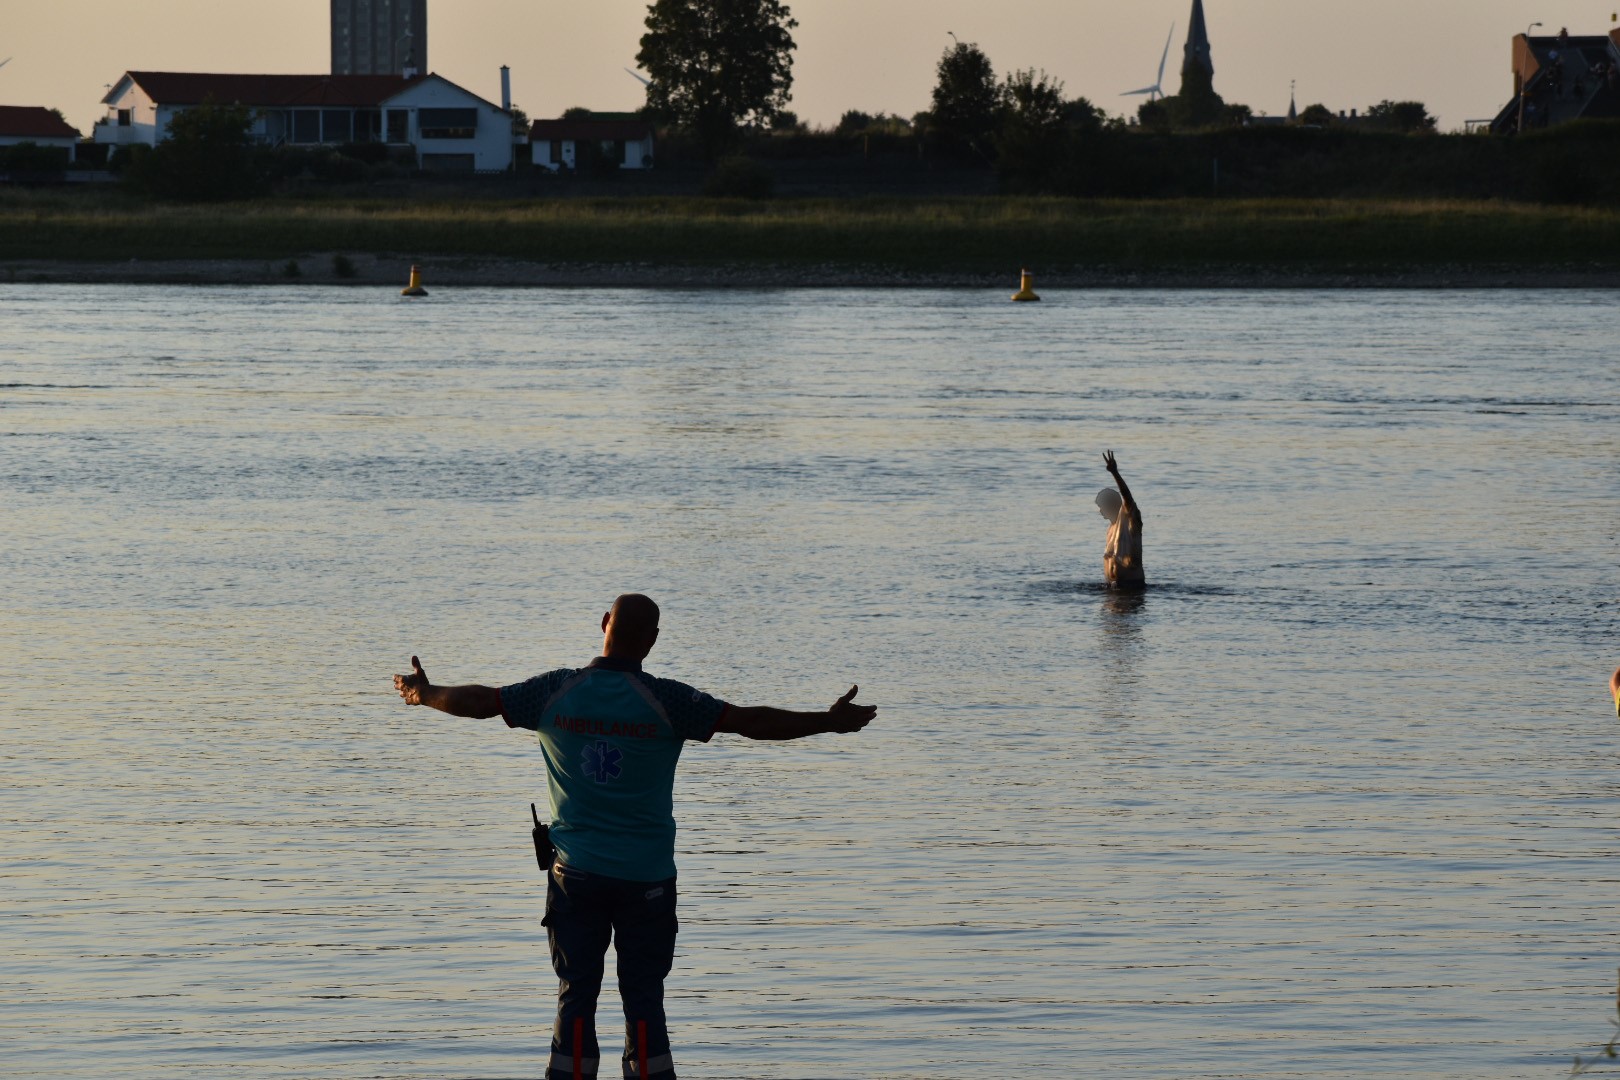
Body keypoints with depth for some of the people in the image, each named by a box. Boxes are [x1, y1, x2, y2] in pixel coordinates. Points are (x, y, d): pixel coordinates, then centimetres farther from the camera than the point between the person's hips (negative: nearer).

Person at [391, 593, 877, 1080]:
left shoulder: (555, 692, -3)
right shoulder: (664, 700, -10)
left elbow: (477, 701, 4)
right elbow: (750, 721, -11)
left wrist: (422, 692, 24)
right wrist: (830, 721, -3)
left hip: (577, 874, 2)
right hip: (647, 876, -2)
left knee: (576, 998, 6)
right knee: (644, 999, 4)